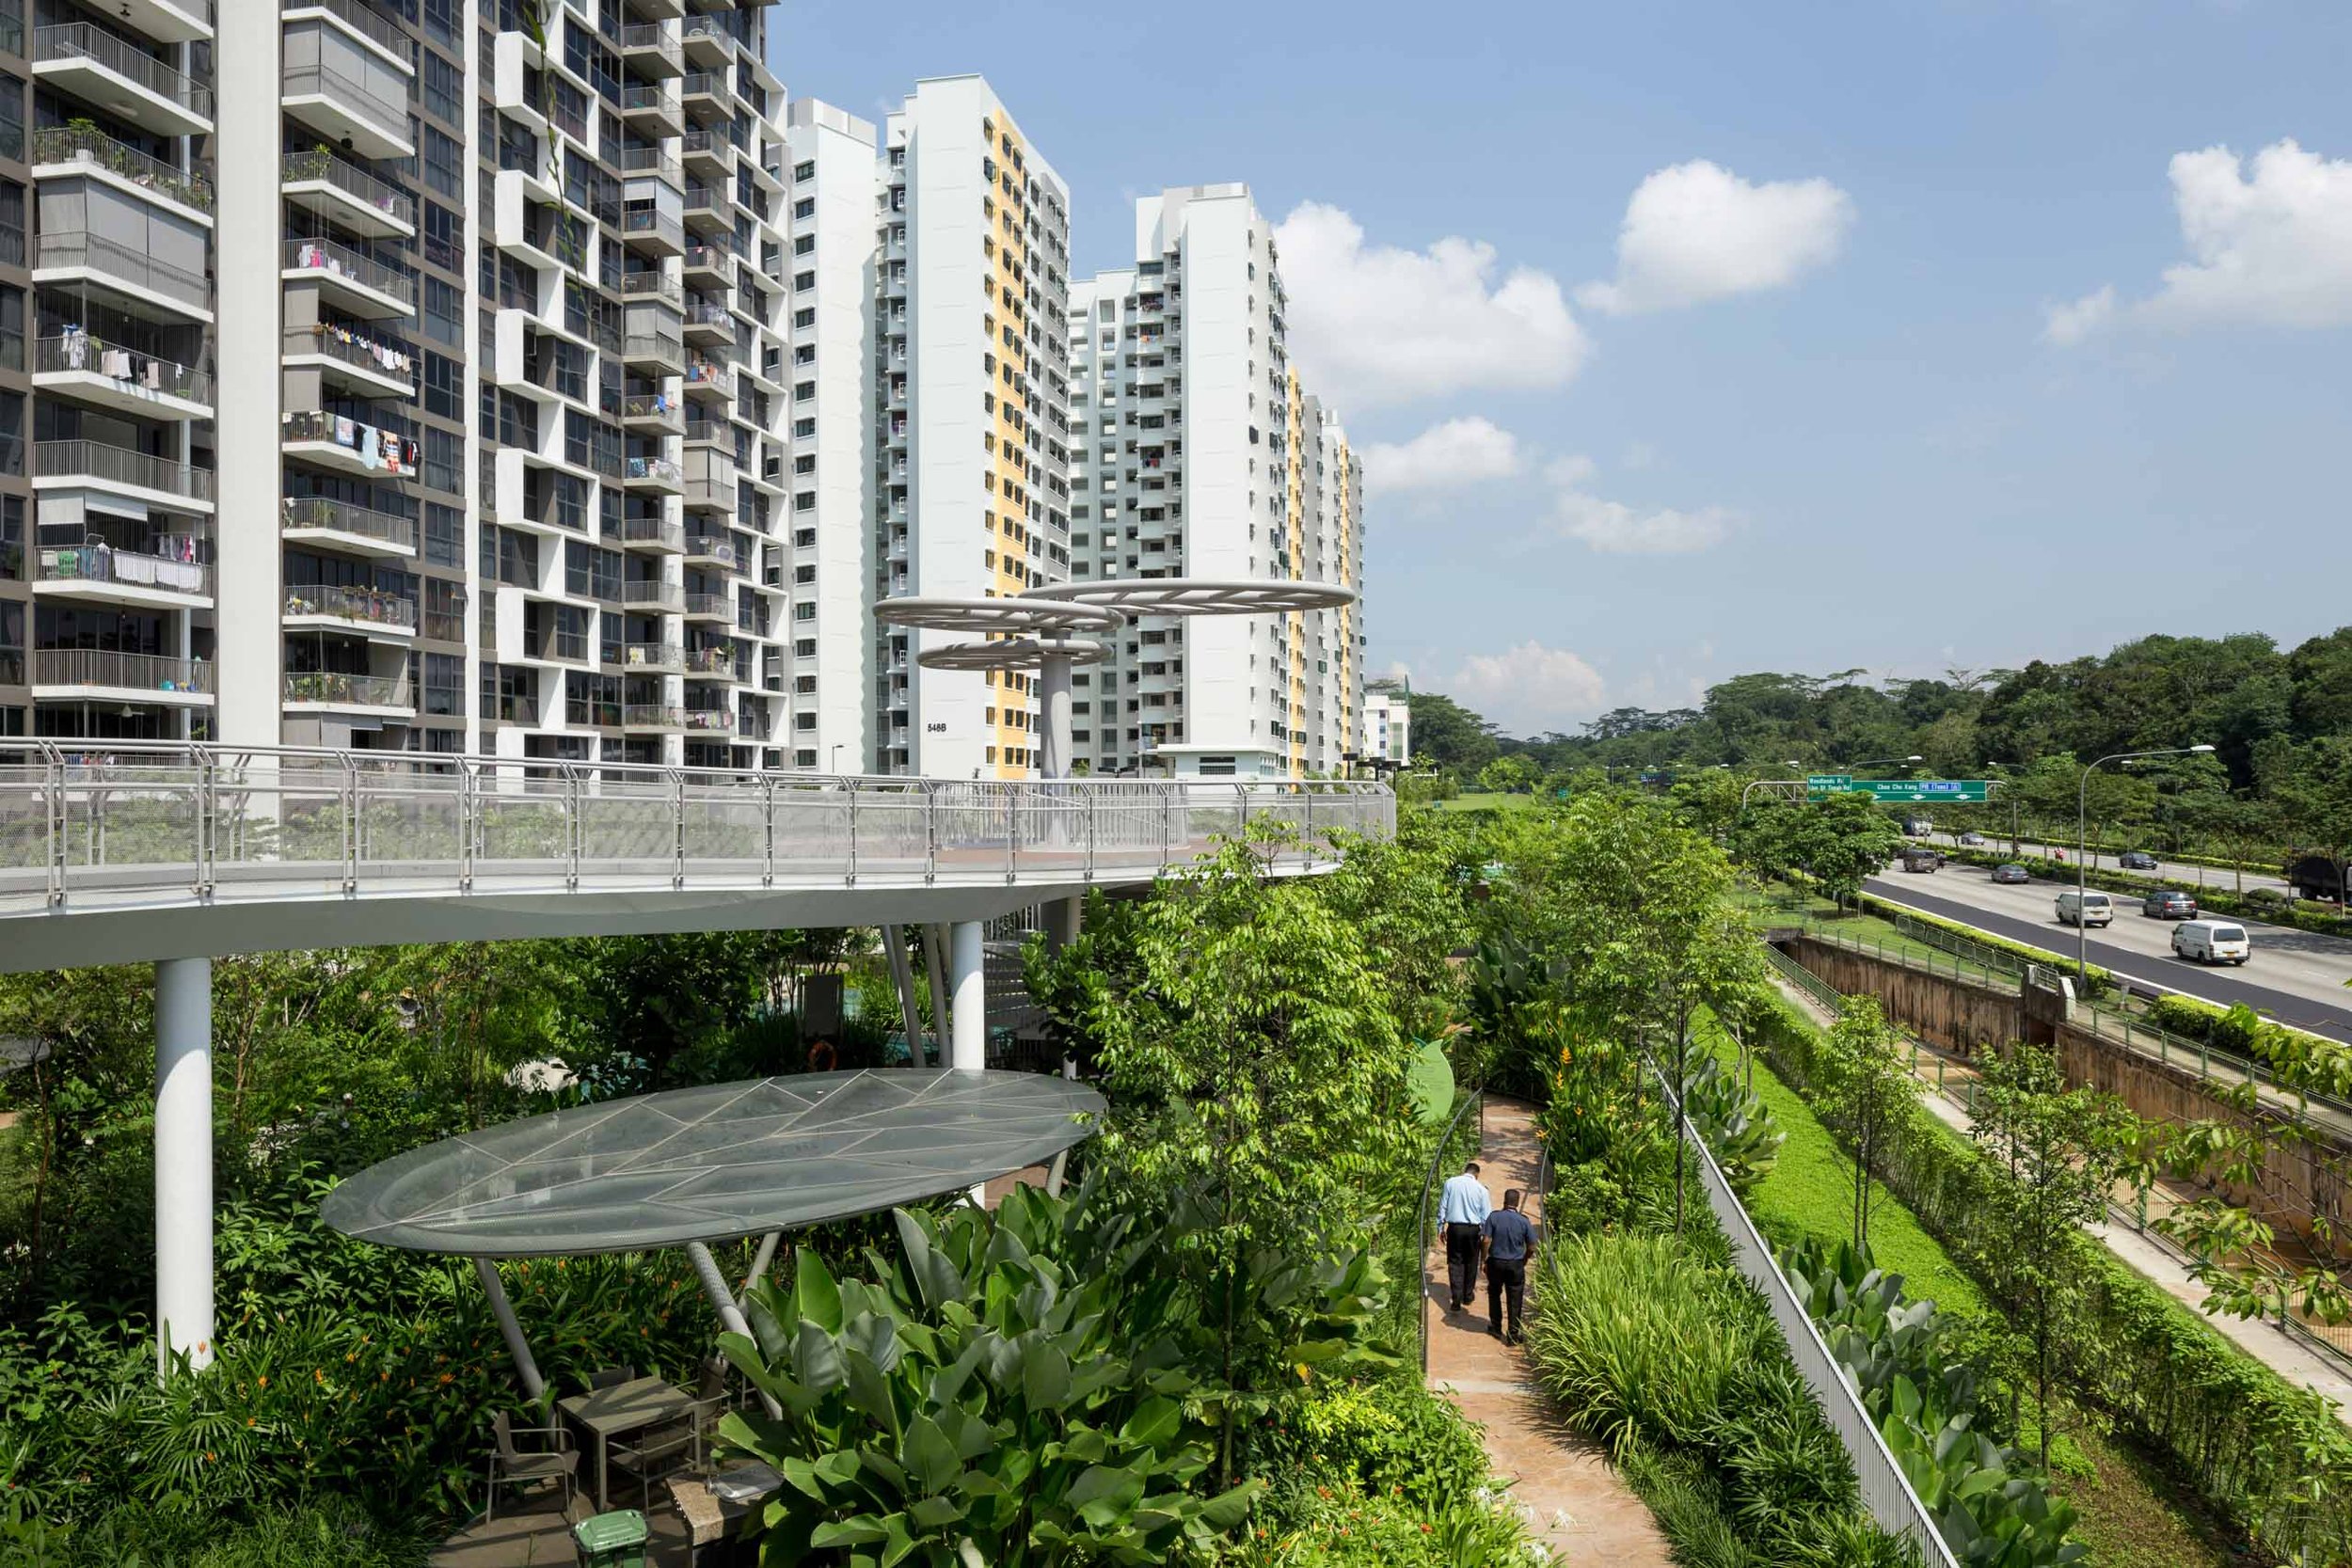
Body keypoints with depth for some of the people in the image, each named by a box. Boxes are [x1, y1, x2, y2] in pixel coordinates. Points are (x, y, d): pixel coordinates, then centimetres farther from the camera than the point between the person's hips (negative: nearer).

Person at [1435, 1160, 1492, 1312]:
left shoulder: (1450, 1183, -2)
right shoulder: (1481, 1189, -3)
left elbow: (1442, 1206, 1)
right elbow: (1486, 1215, 0)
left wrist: (1441, 1226, 11)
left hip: (1454, 1228, 0)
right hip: (1473, 1229, 0)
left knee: (1455, 1263, 5)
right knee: (1471, 1263, 18)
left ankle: (1456, 1301, -2)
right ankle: (1468, 1296, 30)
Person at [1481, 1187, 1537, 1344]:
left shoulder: (1494, 1217, -10)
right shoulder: (1523, 1221, -7)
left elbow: (1486, 1241, -13)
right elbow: (1531, 1247, -3)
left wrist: (1484, 1260, -1)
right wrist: (1524, 1261, 15)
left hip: (1496, 1262, 0)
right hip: (1516, 1265, 0)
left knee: (1494, 1294, 22)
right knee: (1515, 1300, 9)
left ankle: (1496, 1328, 30)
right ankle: (1512, 1335, 10)